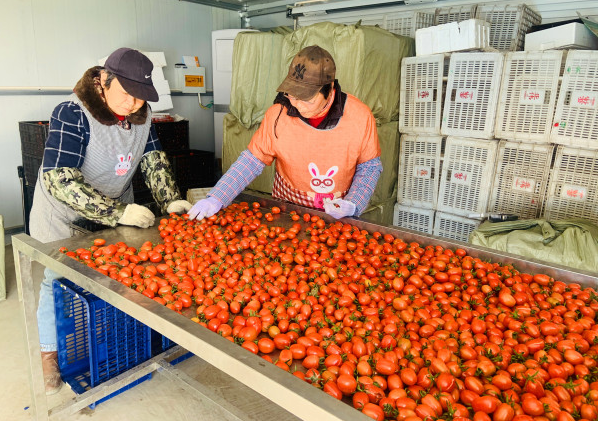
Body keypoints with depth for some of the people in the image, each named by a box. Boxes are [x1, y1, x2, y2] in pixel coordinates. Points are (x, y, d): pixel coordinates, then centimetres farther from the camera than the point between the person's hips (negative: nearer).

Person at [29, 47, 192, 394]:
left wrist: (171, 200, -19)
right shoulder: (73, 114, -27)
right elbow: (59, 180, -33)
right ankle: (50, 352, 35)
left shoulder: (142, 113, -6)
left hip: (117, 213, 5)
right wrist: (119, 213, -38)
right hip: (63, 218, -5)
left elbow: (154, 159, -3)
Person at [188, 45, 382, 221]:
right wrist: (216, 199, -16)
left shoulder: (360, 116, -16)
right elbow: (252, 159, -7)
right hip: (286, 206, 0)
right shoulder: (278, 115, -16)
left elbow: (370, 165, -3)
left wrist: (352, 205, -17)